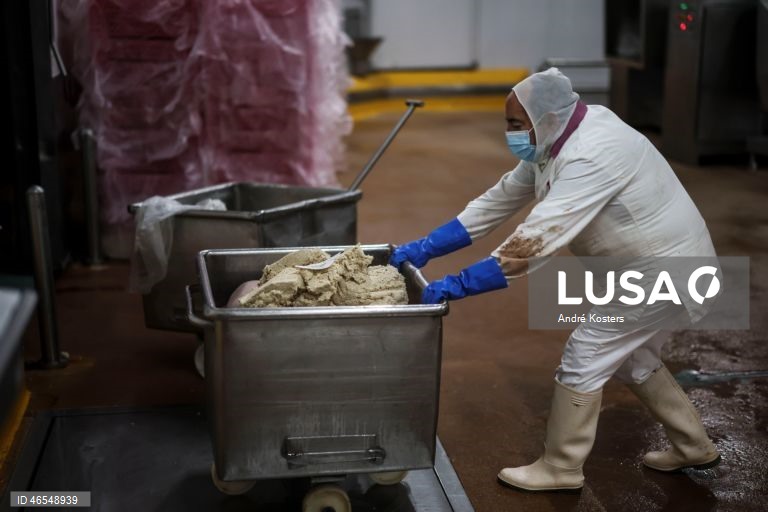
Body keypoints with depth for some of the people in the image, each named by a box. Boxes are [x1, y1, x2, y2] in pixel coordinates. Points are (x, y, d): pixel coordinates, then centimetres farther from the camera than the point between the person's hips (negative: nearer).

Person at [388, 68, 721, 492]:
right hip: (654, 261, 10)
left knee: (584, 358, -5)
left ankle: (560, 468, 11)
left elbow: (536, 240, -36)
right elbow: (498, 200, 1)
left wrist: (458, 285, -34)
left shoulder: (592, 155, -32)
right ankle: (694, 447, 38)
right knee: (632, 359, 22)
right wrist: (424, 248, -4)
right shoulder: (553, 144, 0)